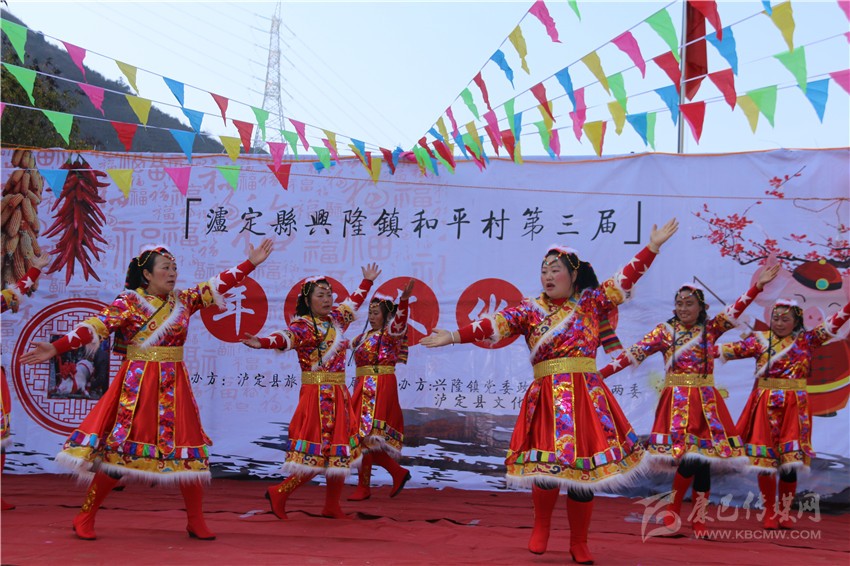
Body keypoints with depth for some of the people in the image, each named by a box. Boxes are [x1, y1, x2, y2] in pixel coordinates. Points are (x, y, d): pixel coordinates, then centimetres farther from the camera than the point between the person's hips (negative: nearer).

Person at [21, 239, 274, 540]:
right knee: (120, 449, -4)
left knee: (188, 450, 3)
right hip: (138, 384, -5)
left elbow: (217, 285, 14)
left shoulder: (183, 300, 10)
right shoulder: (129, 302, -6)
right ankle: (85, 518, 11)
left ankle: (196, 522, 15)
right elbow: (95, 327, -15)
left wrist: (251, 263, 11)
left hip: (174, 385, 5)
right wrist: (56, 348, -27)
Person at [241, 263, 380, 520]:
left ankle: (332, 506, 20)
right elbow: (286, 337, -32)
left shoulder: (335, 319, 11)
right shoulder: (303, 325, -12)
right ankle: (279, 494, 5)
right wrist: (262, 342, -52)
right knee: (318, 454, -10)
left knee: (341, 451, 10)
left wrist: (368, 281, 41)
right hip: (317, 395, -8)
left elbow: (353, 302, 31)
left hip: (339, 395, 8)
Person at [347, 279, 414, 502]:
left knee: (366, 436, -8)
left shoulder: (390, 333, -7)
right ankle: (398, 473, 17)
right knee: (365, 437, 6)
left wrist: (404, 299, -44)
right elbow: (353, 344, 38)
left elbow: (399, 322, -29)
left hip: (380, 388, -8)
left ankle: (363, 487, 1)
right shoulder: (365, 336, 16)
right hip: (364, 389, 8)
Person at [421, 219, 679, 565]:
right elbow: (492, 326, -1)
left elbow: (625, 279, 7)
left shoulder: (590, 303, 9)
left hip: (587, 396, 1)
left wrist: (653, 246, 3)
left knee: (584, 466, 0)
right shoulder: (529, 310, 7)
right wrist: (453, 337, -11)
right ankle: (541, 525, 20)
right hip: (546, 397, 0)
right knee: (548, 462, -9)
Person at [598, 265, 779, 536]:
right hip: (677, 401, -3)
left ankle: (698, 519, 12)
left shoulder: (710, 329, 8)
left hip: (706, 401, 3)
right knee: (689, 457, -16)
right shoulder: (665, 331, 3)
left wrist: (757, 286, -16)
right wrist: (602, 372, -12)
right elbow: (636, 352, -4)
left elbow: (735, 310, -4)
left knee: (703, 462, 1)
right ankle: (673, 508, 3)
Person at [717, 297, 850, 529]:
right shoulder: (760, 340, 5)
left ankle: (784, 513, 16)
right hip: (765, 406, 0)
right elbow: (735, 349, -4)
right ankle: (770, 514, 13)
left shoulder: (806, 340, 5)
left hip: (794, 406, 0)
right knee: (765, 461, -1)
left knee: (790, 462, -1)